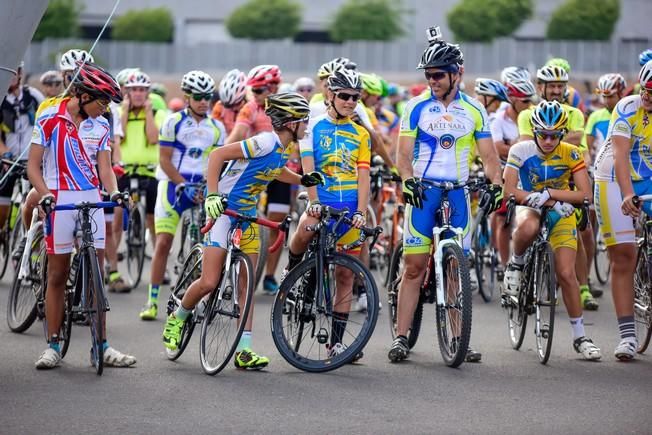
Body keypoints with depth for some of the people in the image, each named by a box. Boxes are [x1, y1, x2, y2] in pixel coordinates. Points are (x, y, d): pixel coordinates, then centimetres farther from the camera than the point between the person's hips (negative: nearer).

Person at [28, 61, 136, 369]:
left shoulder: (100, 126, 7)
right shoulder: (50, 119, -5)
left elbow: (104, 167, 4)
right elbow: (33, 166, -6)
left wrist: (114, 192, -16)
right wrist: (45, 195, -22)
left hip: (91, 200, 3)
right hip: (60, 200, -3)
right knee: (57, 274, 2)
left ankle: (101, 346, 5)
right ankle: (53, 346, 9)